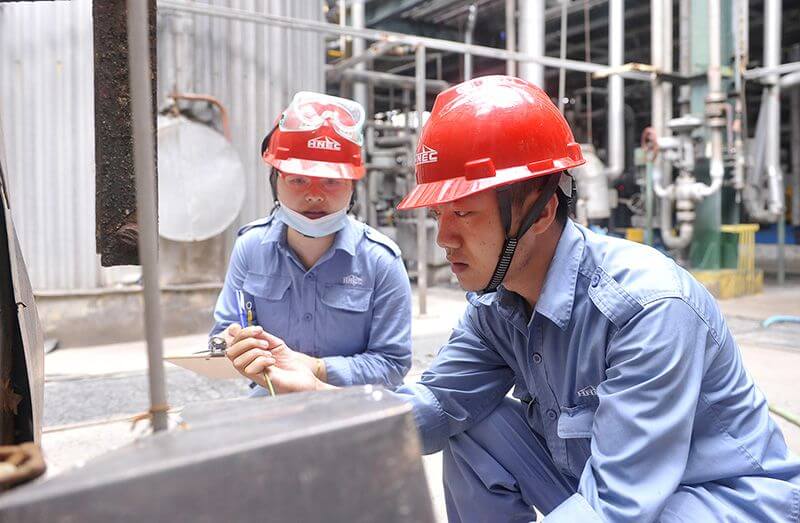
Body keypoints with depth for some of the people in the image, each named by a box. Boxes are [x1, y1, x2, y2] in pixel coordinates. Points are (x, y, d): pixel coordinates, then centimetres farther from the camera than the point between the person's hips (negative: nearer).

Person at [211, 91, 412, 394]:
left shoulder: (381, 260, -13)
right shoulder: (250, 246, -3)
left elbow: (393, 362, -11)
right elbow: (223, 331, 2)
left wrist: (319, 369, -25)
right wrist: (231, 345, -22)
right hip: (271, 406, 2)